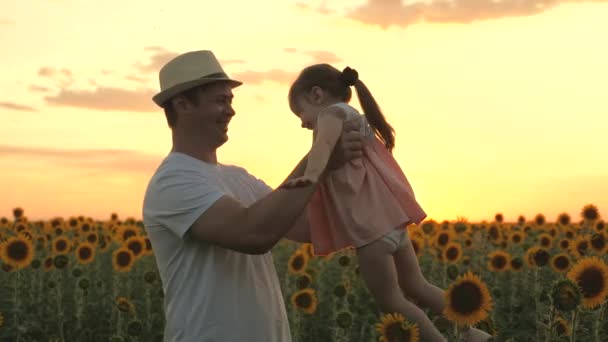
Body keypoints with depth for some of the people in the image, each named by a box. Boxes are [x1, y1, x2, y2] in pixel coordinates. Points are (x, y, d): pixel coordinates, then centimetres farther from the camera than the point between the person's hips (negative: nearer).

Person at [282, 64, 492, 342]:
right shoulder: (357, 119, 26)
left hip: (371, 221, -10)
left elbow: (324, 144, -27)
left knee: (390, 302, -1)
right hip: (389, 216, 10)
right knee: (416, 287, 20)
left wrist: (310, 175, -46)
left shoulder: (331, 112, -3)